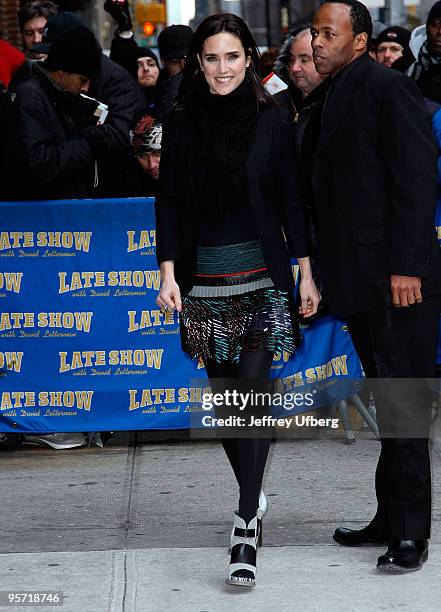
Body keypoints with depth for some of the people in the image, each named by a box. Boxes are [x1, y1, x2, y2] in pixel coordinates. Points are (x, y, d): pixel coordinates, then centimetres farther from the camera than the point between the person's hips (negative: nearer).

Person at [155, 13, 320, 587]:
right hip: (204, 280, 3)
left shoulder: (272, 119, 0)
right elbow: (169, 202, 7)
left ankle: (247, 524, -15)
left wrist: (306, 272, 1)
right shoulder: (182, 123, 5)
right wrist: (169, 273, -1)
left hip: (262, 277, -3)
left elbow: (291, 199, 3)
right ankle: (251, 493, 28)